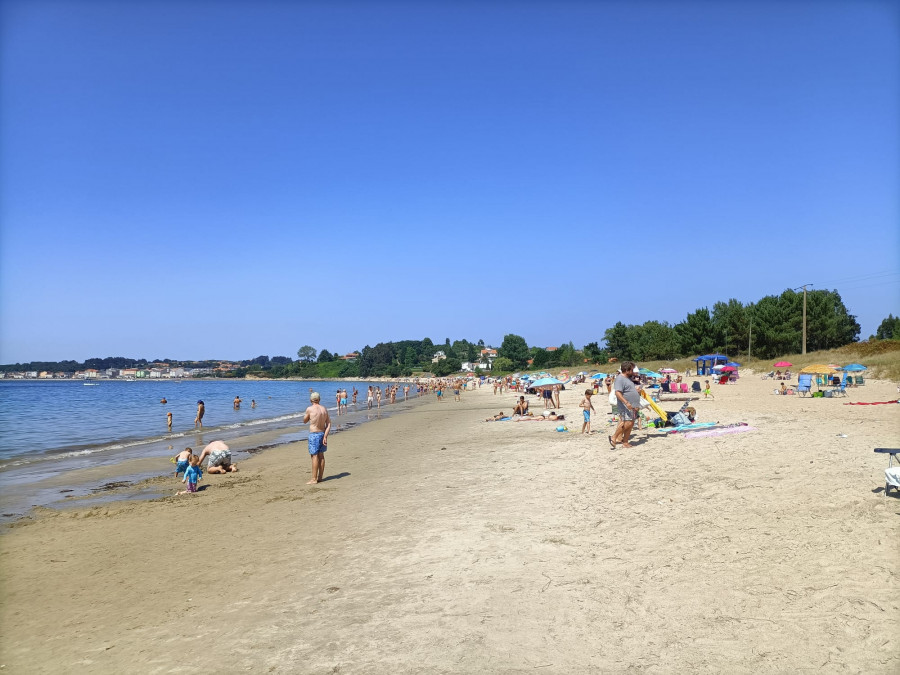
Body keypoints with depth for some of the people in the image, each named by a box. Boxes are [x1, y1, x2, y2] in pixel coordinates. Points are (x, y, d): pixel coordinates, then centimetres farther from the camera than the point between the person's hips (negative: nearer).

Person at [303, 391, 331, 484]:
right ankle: (320, 477, 19)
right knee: (321, 456, 12)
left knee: (314, 456, -3)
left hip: (314, 435, -6)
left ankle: (314, 479, -2)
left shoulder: (310, 409, -12)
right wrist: (325, 436, -4)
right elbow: (328, 424, -2)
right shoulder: (324, 409, 3)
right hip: (322, 433, 6)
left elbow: (304, 421, 2)